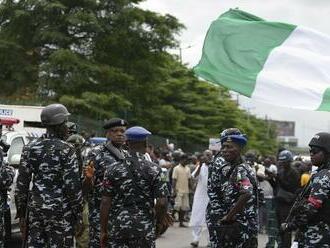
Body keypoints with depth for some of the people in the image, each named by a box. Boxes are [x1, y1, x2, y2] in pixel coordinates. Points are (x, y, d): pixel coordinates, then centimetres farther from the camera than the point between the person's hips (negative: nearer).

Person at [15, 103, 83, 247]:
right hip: (60, 211, -4)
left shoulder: (30, 149, 6)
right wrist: (78, 214, -4)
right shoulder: (66, 150, -8)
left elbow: (21, 185, 5)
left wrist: (21, 214, 11)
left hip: (35, 209, 4)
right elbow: (73, 185, -12)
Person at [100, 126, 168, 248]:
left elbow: (105, 203, -3)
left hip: (117, 227, 1)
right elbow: (162, 202, -9)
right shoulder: (153, 169, -4)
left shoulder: (113, 169, -1)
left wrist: (103, 231, 4)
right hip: (144, 228, -1)